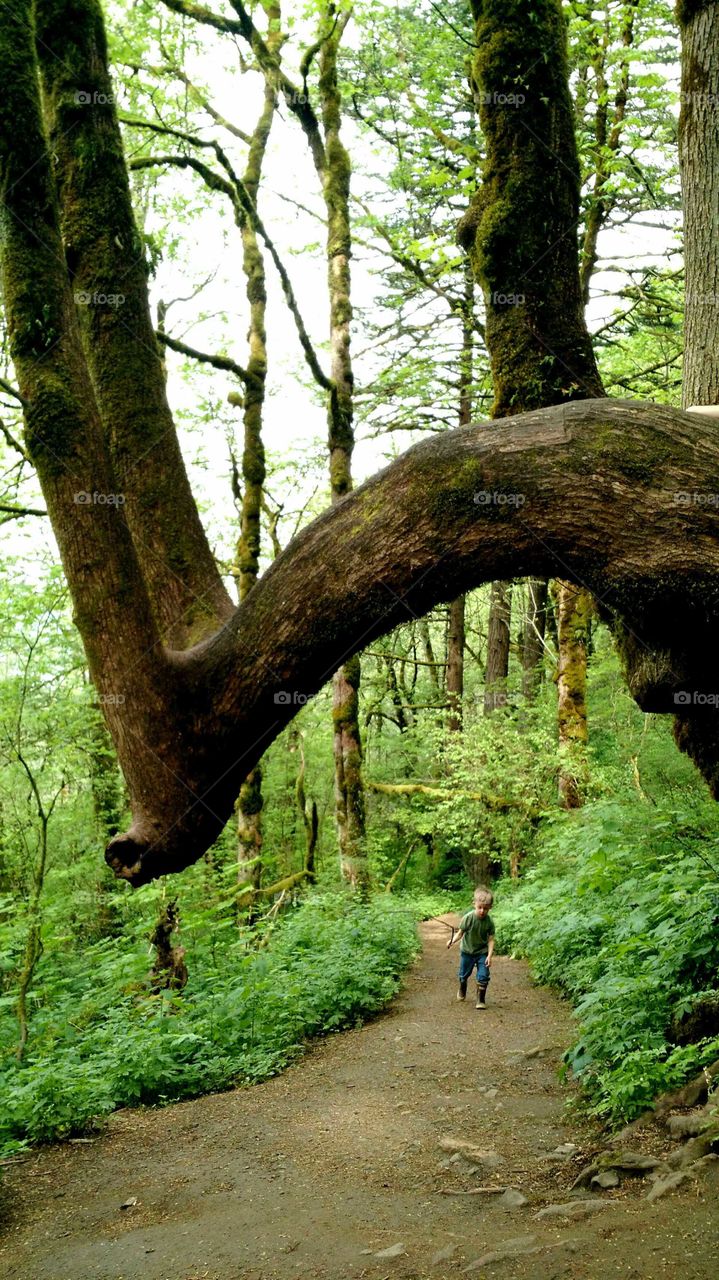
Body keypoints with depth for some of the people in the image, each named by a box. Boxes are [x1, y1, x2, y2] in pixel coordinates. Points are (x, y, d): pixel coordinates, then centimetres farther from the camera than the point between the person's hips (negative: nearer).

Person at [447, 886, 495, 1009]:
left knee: (483, 976, -9)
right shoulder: (468, 918, -23)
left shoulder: (489, 921, -19)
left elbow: (491, 939, -14)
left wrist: (489, 955, -21)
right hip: (467, 950, 0)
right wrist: (453, 941, -33)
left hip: (482, 952, 0)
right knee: (464, 974, 19)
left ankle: (481, 1000, 7)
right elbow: (461, 933, -15)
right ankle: (462, 992, 48)